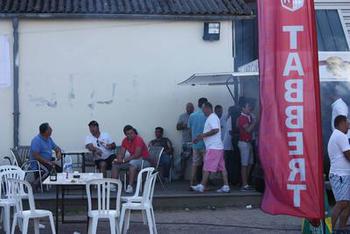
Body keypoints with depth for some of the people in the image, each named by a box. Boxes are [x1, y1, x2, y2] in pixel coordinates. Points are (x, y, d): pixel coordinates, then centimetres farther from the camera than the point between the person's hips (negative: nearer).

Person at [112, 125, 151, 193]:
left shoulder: (138, 139, -20)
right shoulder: (125, 140, 3)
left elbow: (137, 155, -27)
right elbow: (121, 153, 2)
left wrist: (124, 160, -25)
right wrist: (118, 159, -21)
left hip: (144, 160, -8)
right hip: (133, 159, 8)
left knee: (132, 163, -39)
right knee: (115, 164, -1)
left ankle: (130, 187, -41)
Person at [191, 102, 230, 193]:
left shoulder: (212, 118, -11)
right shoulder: (212, 117, 21)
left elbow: (215, 130, -23)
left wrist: (203, 135, -17)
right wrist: (201, 137, 19)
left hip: (213, 147, -10)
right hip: (218, 147, 10)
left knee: (207, 167, -8)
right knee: (221, 167, 7)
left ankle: (202, 186, -7)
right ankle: (226, 186, 7)